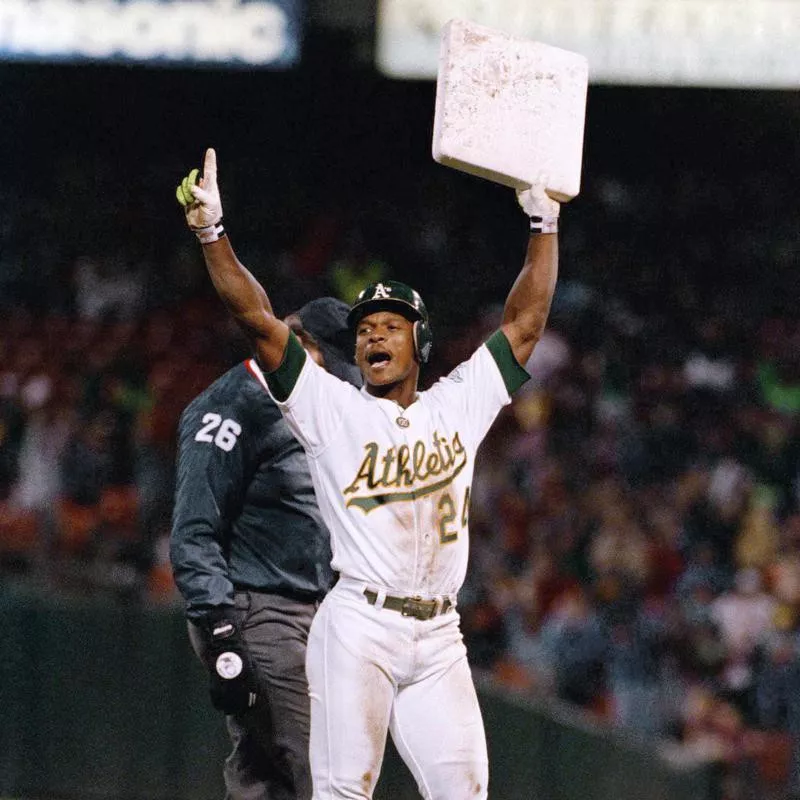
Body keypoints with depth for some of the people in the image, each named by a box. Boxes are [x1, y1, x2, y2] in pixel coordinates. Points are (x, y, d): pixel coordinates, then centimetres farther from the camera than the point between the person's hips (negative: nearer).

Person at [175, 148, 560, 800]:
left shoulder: (457, 406, 15)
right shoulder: (334, 409, 6)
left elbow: (525, 324, 17)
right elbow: (259, 321, -3)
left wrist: (544, 224, 15)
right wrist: (213, 231, -12)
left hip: (438, 637, 3)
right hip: (359, 626, -3)